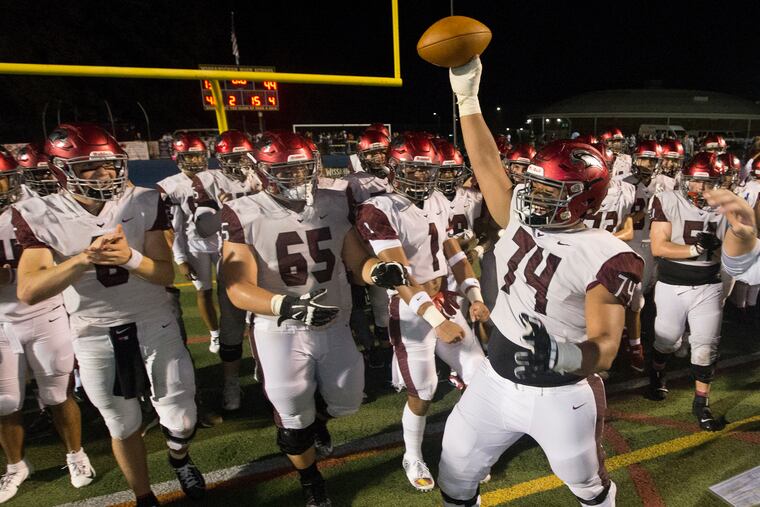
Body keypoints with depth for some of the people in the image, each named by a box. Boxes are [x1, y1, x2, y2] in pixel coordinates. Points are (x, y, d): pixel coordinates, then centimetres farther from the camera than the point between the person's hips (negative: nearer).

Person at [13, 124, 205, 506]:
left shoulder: (143, 203, -9)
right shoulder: (41, 216, -9)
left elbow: (166, 275, -10)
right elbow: (28, 292, -18)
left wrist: (130, 258, -30)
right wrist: (85, 259, -32)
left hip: (154, 326, 0)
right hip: (95, 338, 1)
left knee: (181, 422, 7)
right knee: (122, 428, 17)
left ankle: (179, 459, 43)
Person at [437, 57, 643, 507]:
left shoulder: (605, 256, -21)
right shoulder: (521, 219, -7)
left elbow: (605, 350, -22)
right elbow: (487, 163, -1)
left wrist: (558, 353, -43)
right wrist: (467, 97, -2)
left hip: (562, 397, -4)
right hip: (496, 382, 5)